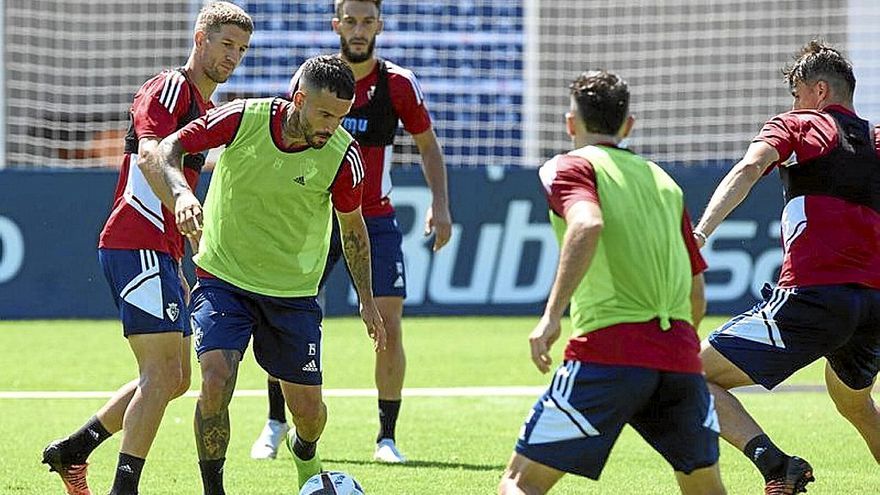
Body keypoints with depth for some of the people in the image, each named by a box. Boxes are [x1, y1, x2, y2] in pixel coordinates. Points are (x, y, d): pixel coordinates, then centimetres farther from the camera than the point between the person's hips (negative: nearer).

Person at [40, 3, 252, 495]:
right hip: (136, 246, -10)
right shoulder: (170, 87, -9)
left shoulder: (204, 106, 22)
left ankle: (73, 449, 20)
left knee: (174, 379, 12)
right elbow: (149, 153, -28)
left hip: (159, 253, 10)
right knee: (163, 374, -15)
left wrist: (176, 270, 28)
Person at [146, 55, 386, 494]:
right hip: (223, 277, -1)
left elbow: (352, 228, 2)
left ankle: (305, 453, 42)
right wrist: (180, 193, -30)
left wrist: (367, 301, 5)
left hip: (293, 293, 1)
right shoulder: (243, 119, -17)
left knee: (308, 408, 5)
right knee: (215, 380, -22)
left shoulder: (343, 155, -14)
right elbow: (167, 150, -10)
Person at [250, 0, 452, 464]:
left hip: (375, 221, -1)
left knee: (388, 325, -9)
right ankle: (275, 425, 16)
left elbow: (427, 145, 9)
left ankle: (387, 437, 3)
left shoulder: (398, 83, -4)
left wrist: (440, 205, -2)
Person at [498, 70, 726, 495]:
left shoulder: (569, 167, 8)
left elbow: (588, 225, -16)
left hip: (608, 352, -5)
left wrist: (551, 315, -18)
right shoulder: (663, 181, 24)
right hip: (680, 356, 5)